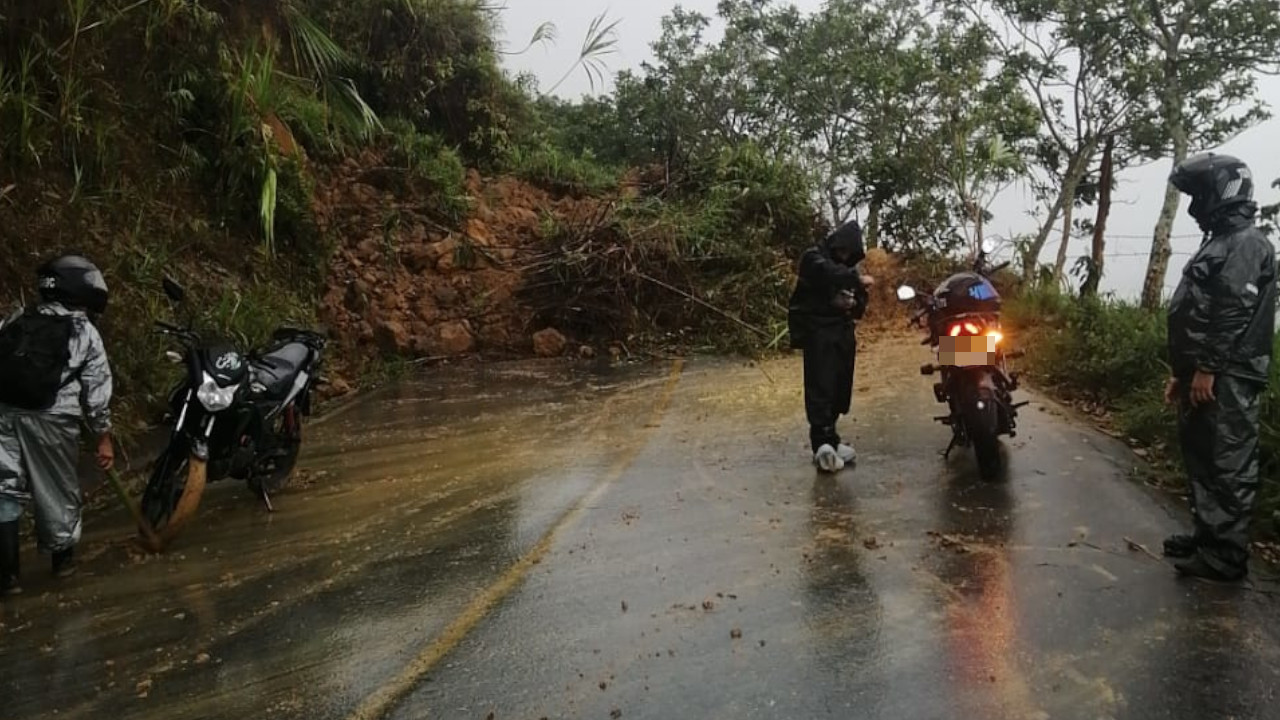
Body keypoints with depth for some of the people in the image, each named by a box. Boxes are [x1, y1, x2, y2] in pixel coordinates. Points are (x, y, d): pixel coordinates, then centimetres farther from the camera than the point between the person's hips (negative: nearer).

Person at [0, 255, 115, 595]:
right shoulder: (85, 333, 2)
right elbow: (97, 392, 1)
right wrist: (104, 437, 7)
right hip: (50, 420, -3)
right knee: (56, 490, 15)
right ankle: (62, 556, 33)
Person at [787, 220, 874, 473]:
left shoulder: (848, 267, 17)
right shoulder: (813, 258, -3)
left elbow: (859, 307, 16)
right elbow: (829, 273, -28)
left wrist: (855, 303, -5)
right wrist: (858, 280, -25)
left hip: (841, 331, 7)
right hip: (817, 330, -7)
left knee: (840, 387, 7)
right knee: (821, 386, -14)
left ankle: (828, 438, 18)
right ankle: (822, 443, -19)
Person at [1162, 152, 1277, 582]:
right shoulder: (1220, 243, 22)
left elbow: (1234, 312, -20)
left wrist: (1207, 369, -22)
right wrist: (1181, 372, 22)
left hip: (1227, 379, -10)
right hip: (1204, 376, 10)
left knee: (1228, 467, -5)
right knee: (1202, 460, 15)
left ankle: (1226, 555, 0)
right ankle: (1208, 536, 26)